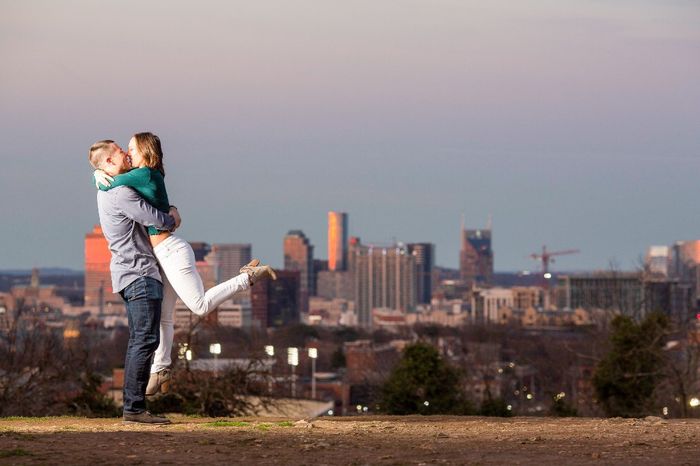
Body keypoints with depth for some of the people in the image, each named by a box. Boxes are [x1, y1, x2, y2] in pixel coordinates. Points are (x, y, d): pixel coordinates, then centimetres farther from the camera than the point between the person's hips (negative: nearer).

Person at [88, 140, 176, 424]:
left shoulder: (107, 192, 18)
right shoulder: (121, 193, -15)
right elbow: (158, 221, -18)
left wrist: (170, 213, 17)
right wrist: (172, 218, 5)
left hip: (129, 274, 10)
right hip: (140, 274, -10)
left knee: (139, 341, 10)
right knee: (146, 340, -13)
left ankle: (132, 407, 8)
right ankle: (134, 408, -17)